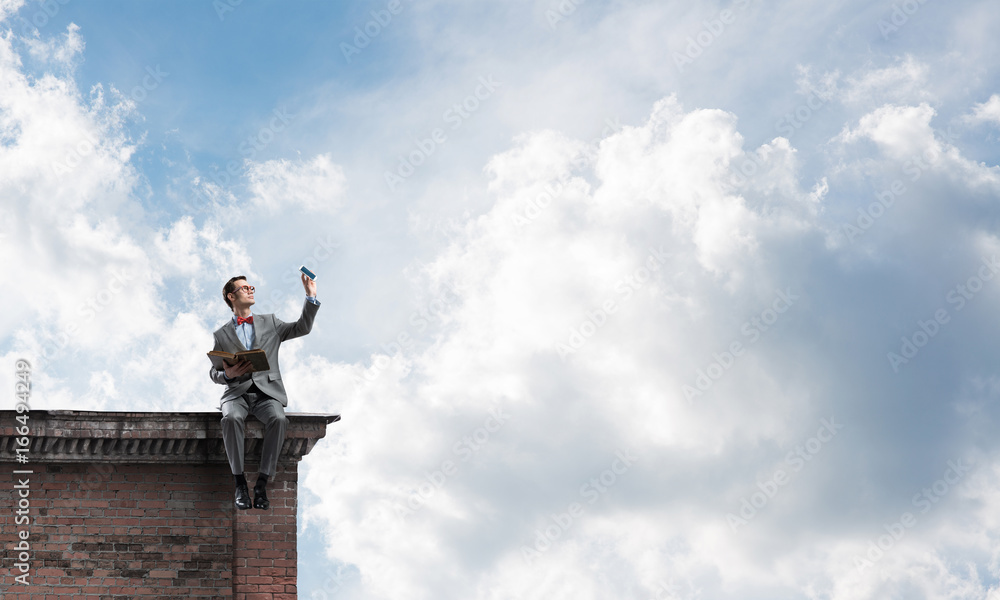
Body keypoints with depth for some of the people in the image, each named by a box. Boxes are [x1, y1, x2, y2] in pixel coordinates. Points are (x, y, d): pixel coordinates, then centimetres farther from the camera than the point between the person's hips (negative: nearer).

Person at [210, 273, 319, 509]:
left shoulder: (269, 323, 21)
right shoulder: (222, 334, 18)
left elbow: (302, 328, 13)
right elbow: (214, 372, 15)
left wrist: (311, 297, 2)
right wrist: (226, 374, -9)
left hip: (266, 392, 0)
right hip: (237, 392, 0)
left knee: (278, 419, -34)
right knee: (231, 418, -36)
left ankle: (262, 484, -29)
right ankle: (240, 484, -28)